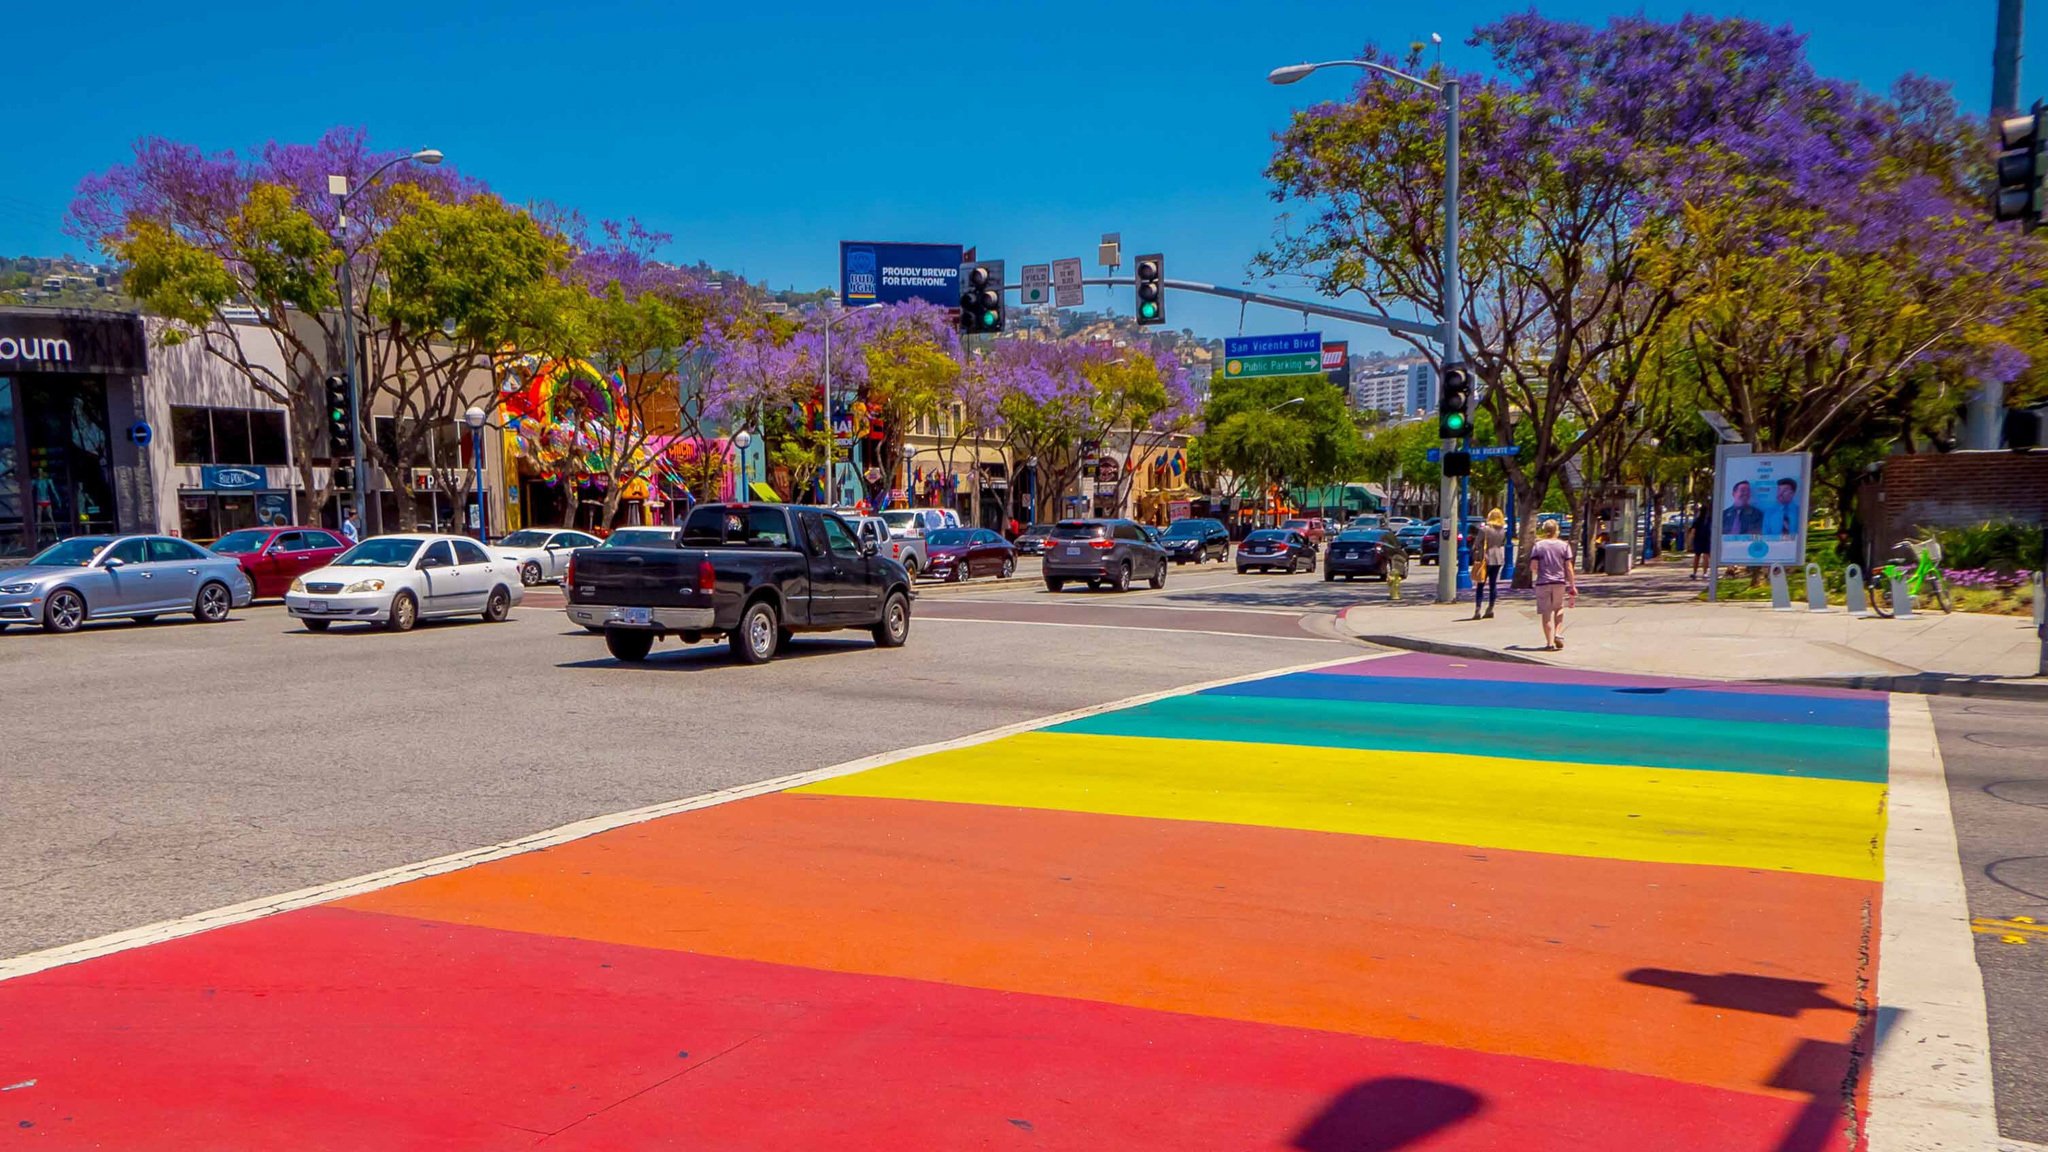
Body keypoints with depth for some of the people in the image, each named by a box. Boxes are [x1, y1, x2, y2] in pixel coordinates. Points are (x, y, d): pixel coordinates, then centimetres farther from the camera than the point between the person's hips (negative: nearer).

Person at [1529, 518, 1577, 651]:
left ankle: (1550, 642, -2)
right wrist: (1572, 585, 3)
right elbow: (1568, 567, -1)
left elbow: (1533, 565, -9)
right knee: (1559, 609, 21)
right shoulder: (1564, 545, 1)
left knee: (1546, 613, 2)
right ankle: (1558, 634, 6)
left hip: (1543, 582, -1)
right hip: (1560, 582, 1)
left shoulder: (1538, 545, -2)